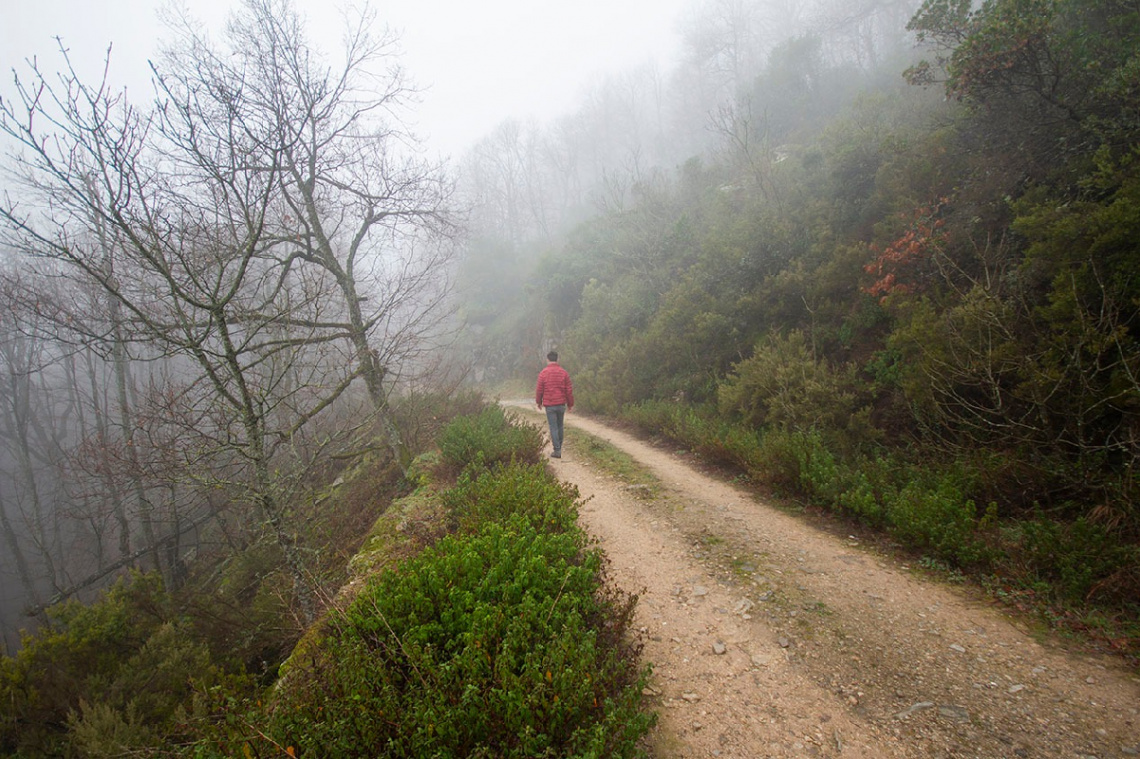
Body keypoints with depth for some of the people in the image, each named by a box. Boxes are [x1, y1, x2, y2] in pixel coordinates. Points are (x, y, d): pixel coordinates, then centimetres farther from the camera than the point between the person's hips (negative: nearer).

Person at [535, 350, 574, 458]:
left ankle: (557, 450, -2)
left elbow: (539, 389, -1)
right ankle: (559, 447, 26)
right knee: (560, 426, 17)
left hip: (549, 405, -2)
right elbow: (569, 390, 2)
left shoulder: (543, 373, -7)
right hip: (561, 404, 3)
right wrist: (570, 404, 12)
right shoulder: (564, 373, -1)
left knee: (553, 427, 1)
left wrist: (539, 402, 15)